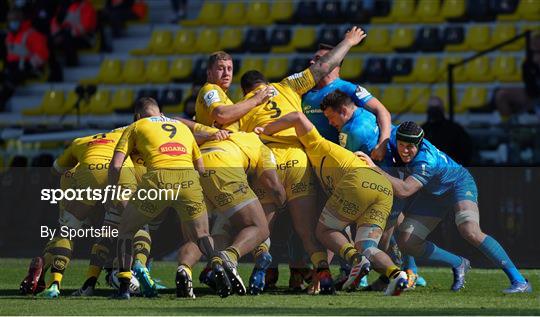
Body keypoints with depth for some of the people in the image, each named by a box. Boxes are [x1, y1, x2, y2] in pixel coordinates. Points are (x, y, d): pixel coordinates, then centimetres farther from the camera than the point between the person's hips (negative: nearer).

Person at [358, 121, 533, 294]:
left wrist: (374, 168, -52)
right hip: (432, 194, 8)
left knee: (470, 232, -33)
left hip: (459, 184, -8)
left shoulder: (427, 162, -40)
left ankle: (519, 281, -27)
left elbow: (404, 190, -52)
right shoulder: (392, 139, -21)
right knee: (406, 243, -4)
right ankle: (458, 264, 18)